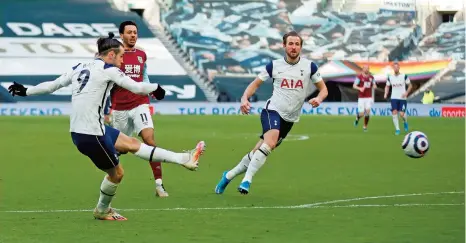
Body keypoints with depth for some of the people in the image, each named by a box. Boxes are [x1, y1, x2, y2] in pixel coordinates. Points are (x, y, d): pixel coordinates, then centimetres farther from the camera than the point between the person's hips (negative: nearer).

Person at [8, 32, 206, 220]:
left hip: (78, 130, 9)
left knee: (132, 143, 15)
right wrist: (155, 88, 12)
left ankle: (184, 159, 19)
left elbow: (53, 84, 14)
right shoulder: (108, 69, -9)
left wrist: (26, 91, 27)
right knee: (116, 173, 9)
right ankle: (102, 211, 31)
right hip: (91, 135, -9)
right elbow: (136, 87, -7)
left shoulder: (80, 68, 12)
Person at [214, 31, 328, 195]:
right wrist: (244, 98, -11)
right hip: (273, 110, -3)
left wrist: (319, 98, -17)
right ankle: (247, 179, -28)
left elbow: (323, 89, 6)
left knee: (259, 151, 7)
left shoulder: (309, 66, 0)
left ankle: (229, 175, 25)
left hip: (290, 118, 3)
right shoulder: (274, 65, -1)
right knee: (271, 140, -33)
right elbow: (255, 84, 8)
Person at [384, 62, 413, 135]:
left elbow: (410, 85, 3)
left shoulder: (404, 76, -5)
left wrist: (406, 92, -12)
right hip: (394, 98, 2)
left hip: (402, 98, -2)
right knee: (394, 113, -11)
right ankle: (397, 129, -2)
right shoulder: (390, 77, 3)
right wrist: (386, 94, -2)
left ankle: (405, 122, 24)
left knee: (402, 114, -11)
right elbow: (387, 86, 16)